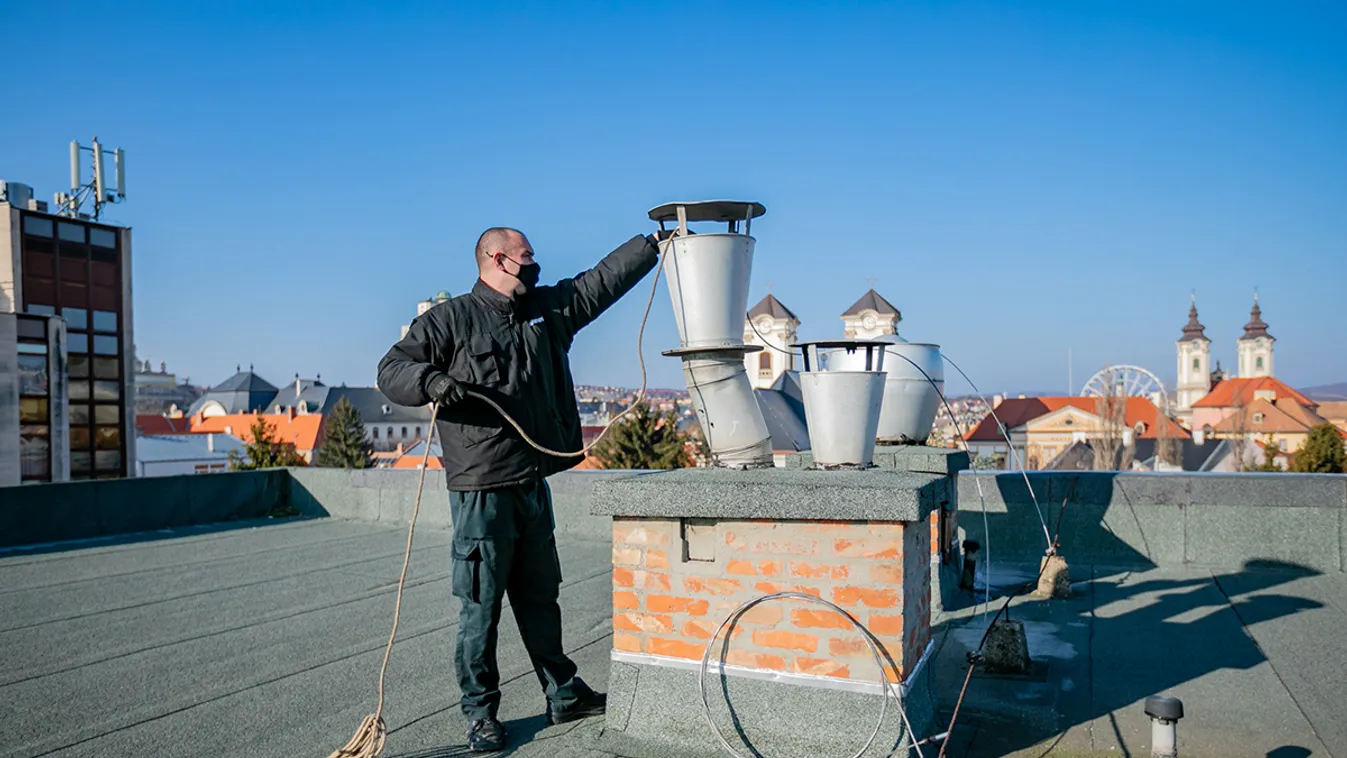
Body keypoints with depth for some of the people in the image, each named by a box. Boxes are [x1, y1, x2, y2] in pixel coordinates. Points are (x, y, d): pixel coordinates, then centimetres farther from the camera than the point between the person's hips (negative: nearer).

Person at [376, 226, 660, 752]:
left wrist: (656, 242, 18)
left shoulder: (550, 309, 15)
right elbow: (392, 369, -5)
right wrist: (432, 380, -25)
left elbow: (604, 279, 18)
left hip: (534, 485, 7)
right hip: (481, 489, -6)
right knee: (481, 606, 2)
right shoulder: (451, 319, -3)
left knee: (541, 596, 17)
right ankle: (481, 713, 16)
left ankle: (564, 695, 29)